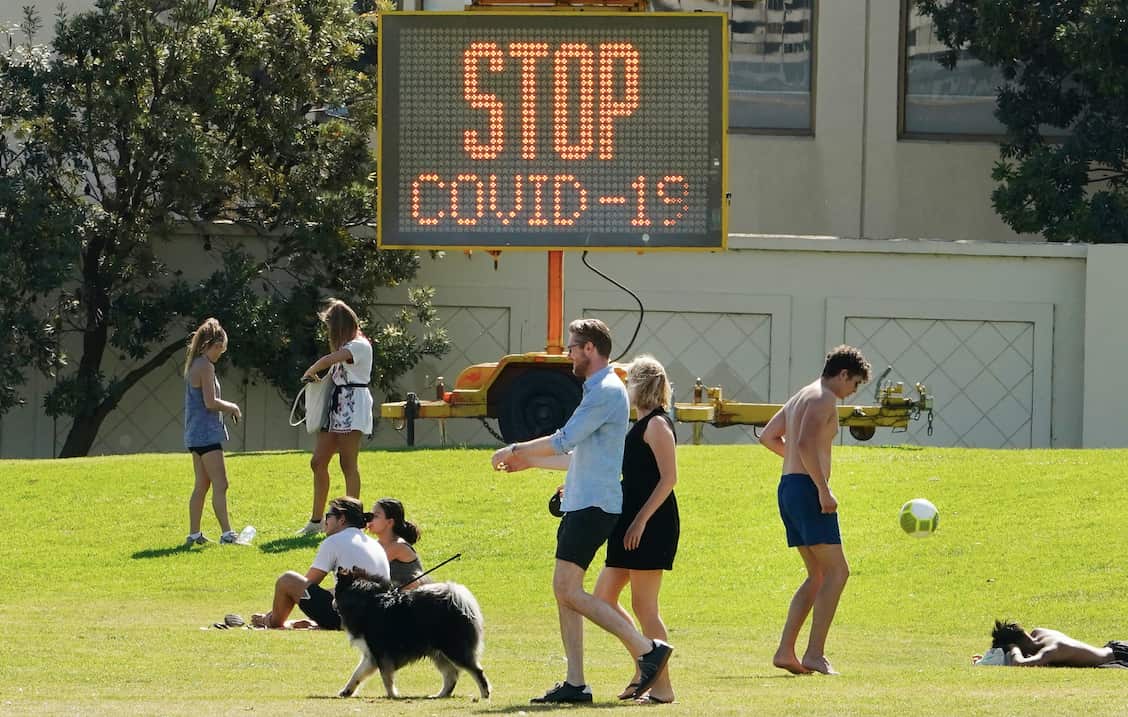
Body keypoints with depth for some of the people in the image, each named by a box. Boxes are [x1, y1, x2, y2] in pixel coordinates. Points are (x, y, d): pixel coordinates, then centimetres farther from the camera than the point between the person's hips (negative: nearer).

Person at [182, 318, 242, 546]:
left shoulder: (194, 365, 15)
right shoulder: (205, 366, -14)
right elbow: (210, 402, -19)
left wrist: (226, 407, 14)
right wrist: (231, 407, -4)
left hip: (195, 434, 10)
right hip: (207, 433, -10)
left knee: (202, 485, 14)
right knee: (220, 485, -11)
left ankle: (194, 534, 17)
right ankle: (226, 533, -15)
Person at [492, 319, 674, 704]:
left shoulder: (607, 392, -13)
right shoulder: (598, 390, 20)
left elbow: (564, 441, -16)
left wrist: (515, 450, -4)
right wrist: (528, 461, 31)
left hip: (594, 507, -10)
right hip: (580, 504, 10)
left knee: (569, 590, -14)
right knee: (564, 591, 7)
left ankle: (647, 649, -12)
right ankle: (575, 683, 7)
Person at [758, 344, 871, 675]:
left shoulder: (801, 397, 21)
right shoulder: (823, 398, -10)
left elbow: (768, 436, 30)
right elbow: (806, 443, -24)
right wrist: (823, 489, -23)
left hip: (788, 487, 10)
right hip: (806, 488, -10)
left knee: (819, 576, 12)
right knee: (837, 571, -7)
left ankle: (785, 651, 5)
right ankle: (815, 653, -13)